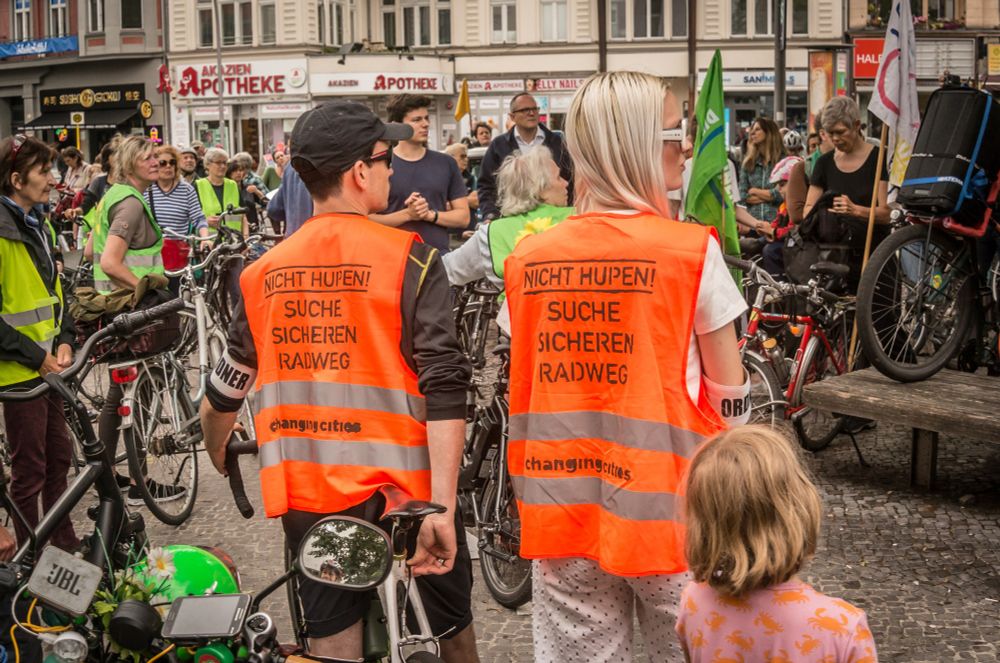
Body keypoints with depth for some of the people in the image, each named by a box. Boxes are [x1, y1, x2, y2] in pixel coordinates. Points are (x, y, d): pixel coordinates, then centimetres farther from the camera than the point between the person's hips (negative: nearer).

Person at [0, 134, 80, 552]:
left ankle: (65, 544, 29)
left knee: (58, 457, 16)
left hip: (51, 365, 8)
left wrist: (64, 341, 4)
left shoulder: (38, 226, 11)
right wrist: (36, 356, -17)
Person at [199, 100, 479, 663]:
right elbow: (444, 390, -18)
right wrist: (442, 507, -20)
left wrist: (219, 455, 33)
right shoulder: (408, 259, -9)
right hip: (400, 488, -3)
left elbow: (223, 394, 14)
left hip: (305, 493, 4)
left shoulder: (265, 272, 4)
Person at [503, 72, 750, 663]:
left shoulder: (529, 258, 2)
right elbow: (730, 398, -5)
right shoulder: (692, 250, -9)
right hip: (663, 507, -4)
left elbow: (524, 391, 8)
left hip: (560, 516, 4)